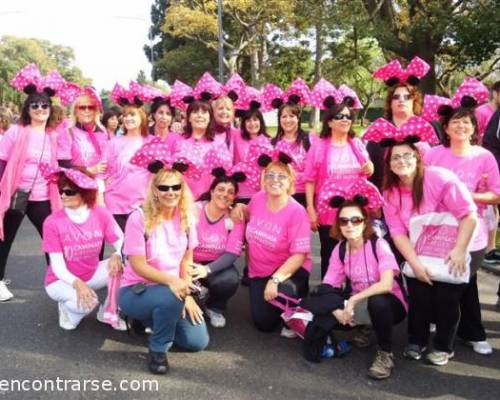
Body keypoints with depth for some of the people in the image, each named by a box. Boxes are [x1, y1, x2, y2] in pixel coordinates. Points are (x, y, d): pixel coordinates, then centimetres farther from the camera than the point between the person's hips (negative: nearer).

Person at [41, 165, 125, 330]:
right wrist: (77, 283, -39)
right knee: (87, 302, -35)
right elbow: (58, 266, -20)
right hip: (62, 280, -4)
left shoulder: (101, 214, -14)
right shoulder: (52, 222, -21)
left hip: (92, 274, 4)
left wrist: (117, 256, -39)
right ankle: (67, 307, 4)